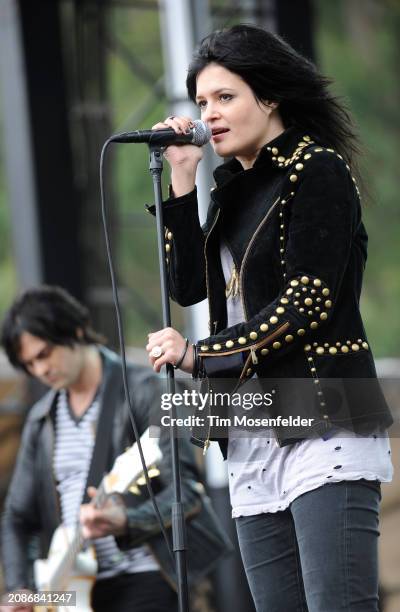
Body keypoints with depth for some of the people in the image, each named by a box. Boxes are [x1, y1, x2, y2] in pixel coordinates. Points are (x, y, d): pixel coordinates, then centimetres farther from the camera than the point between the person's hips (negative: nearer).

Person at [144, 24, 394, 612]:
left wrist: (199, 354, -12)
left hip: (324, 427, -8)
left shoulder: (318, 171, -5)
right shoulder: (235, 187, 18)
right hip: (254, 442, 8)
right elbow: (189, 286, 12)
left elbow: (308, 304, -13)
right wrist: (181, 181, 6)